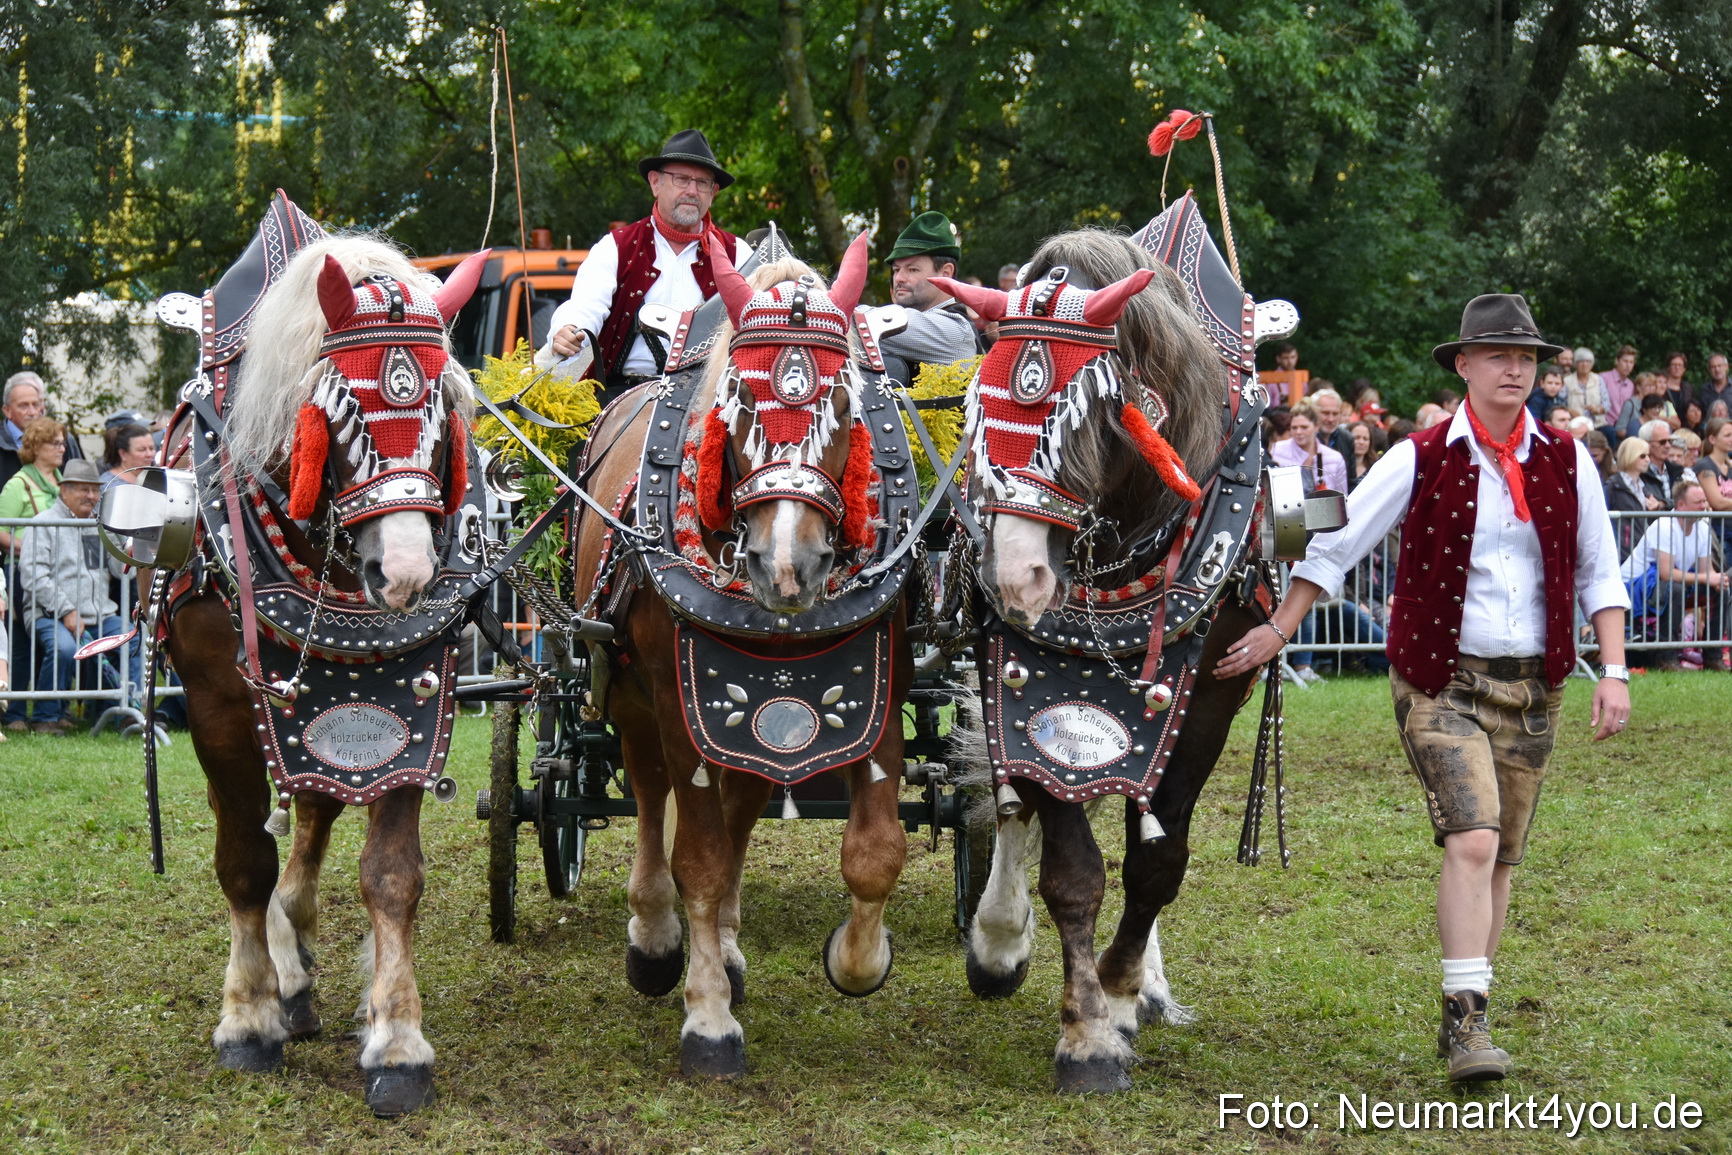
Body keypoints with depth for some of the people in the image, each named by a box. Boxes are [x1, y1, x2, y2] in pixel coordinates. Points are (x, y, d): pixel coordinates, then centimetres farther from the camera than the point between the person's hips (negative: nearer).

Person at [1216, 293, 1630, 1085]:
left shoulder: (1566, 463, 3)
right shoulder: (1420, 460, -5)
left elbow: (1599, 576, 9)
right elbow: (1334, 547, 1)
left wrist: (1613, 672, 0)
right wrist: (1278, 632, -1)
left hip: (1532, 687, 4)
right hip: (1441, 682, -4)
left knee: (1501, 858, 9)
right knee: (1472, 843, -18)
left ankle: (1465, 1015, 22)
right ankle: (1468, 1023, -17)